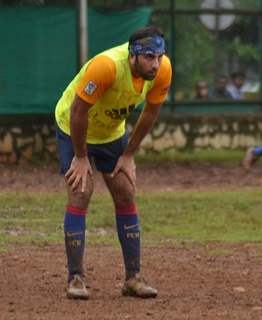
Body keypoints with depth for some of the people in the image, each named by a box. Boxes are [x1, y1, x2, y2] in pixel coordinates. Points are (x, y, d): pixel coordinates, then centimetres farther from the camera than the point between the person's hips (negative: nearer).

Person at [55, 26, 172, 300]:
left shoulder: (162, 70, -22)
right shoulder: (106, 66, -39)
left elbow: (151, 111, -4)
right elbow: (78, 112, -29)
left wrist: (128, 154, -1)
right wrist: (81, 157, -19)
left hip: (113, 132, 5)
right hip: (74, 128, -5)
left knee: (127, 197, 3)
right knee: (80, 194, -13)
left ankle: (133, 278, 9)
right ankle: (75, 278, -8)